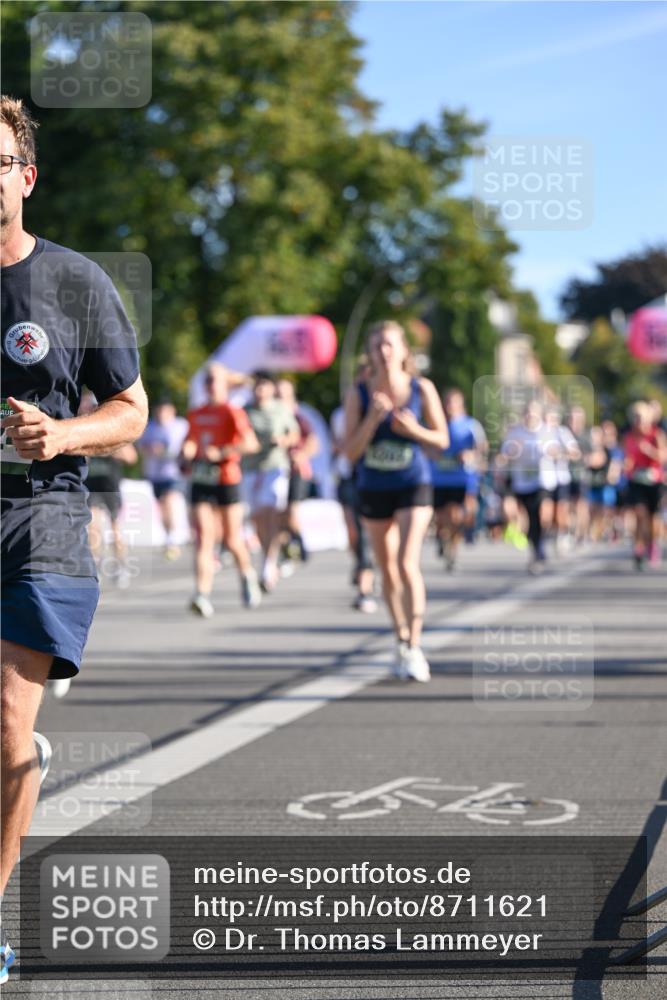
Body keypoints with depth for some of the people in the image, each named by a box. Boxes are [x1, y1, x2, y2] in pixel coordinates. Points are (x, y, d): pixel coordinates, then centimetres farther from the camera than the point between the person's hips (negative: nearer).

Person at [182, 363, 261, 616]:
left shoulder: (232, 412, -4)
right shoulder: (195, 415, 13)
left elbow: (251, 444, -16)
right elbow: (189, 443, 26)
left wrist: (220, 453, -24)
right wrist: (187, 451, 2)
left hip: (227, 481, -3)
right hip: (200, 482, 3)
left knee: (231, 540, 5)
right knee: (203, 538, -10)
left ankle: (247, 575, 36)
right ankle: (202, 595, -20)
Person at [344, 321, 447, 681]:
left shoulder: (421, 389, -7)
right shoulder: (359, 394, -7)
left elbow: (442, 439, 0)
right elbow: (350, 451, -9)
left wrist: (414, 430, -19)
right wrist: (373, 419, -23)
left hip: (414, 486, -2)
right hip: (373, 489, 2)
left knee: (408, 564, -17)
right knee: (388, 570, 12)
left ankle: (414, 647, -13)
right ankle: (401, 642, 28)